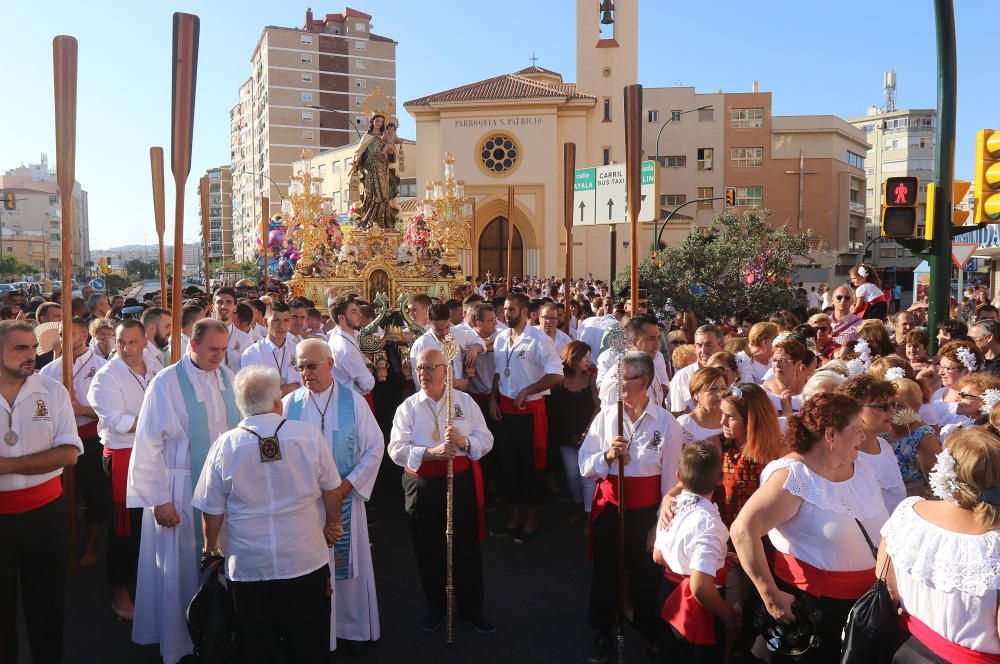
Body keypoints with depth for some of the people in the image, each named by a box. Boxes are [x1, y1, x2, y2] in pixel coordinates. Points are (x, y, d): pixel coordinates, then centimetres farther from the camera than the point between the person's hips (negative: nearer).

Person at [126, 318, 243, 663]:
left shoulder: (228, 378, 3)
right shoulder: (166, 383, -12)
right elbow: (148, 445, -10)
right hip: (181, 490, -4)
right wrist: (160, 500, -11)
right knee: (182, 567, 8)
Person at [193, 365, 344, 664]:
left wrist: (211, 546, 17)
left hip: (247, 567, 1)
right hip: (306, 561, 0)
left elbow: (213, 510, -3)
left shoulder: (224, 446, -11)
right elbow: (331, 490, -1)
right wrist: (333, 524, 18)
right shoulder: (309, 435, -12)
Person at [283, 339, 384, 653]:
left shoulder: (353, 401, -4)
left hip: (345, 497, -1)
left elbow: (375, 447, -3)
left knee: (348, 561, 7)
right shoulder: (290, 403, -1)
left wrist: (349, 483, -9)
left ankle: (353, 626, 25)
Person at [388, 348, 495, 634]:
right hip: (421, 486, 1)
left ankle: (471, 609, 25)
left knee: (466, 546, 6)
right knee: (428, 549, 11)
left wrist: (464, 442, -22)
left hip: (460, 481, 0)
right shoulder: (408, 407, 2)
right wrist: (432, 453, -24)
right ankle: (435, 608, 32)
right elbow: (397, 449, -10)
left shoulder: (465, 401, 3)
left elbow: (486, 438, -1)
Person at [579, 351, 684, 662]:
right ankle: (603, 632, 35)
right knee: (605, 569, 11)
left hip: (646, 509, -1)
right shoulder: (606, 415, -4)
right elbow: (585, 467, -3)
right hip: (609, 505, 1)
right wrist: (607, 456, -22)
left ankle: (646, 631, 40)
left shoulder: (667, 423, -9)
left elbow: (671, 477, -4)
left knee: (644, 570, 13)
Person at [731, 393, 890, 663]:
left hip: (867, 598, 7)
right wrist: (771, 596, -26)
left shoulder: (862, 471, 3)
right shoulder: (794, 476, -22)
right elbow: (743, 530, -29)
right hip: (809, 603, -7)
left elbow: (883, 529, 15)